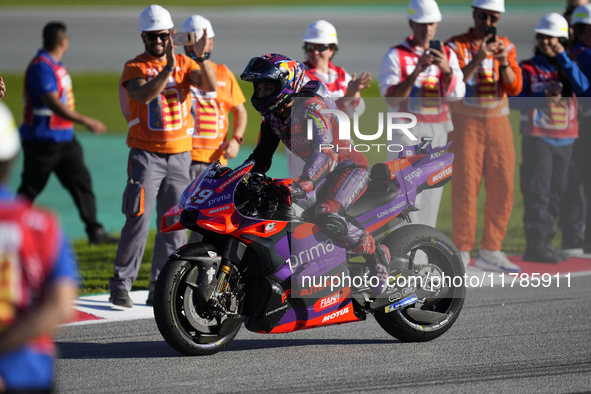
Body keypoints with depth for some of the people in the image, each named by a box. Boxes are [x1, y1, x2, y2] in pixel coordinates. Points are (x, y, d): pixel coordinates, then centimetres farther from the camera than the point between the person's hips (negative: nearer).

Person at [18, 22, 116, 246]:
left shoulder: (55, 65, 11)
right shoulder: (41, 67, -20)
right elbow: (54, 104, -27)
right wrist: (86, 122, -27)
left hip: (64, 138, 9)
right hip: (43, 141, -9)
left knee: (81, 181, 5)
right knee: (30, 189, 2)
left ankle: (94, 231, 7)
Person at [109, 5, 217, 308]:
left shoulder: (184, 64, 7)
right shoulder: (134, 67, -3)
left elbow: (210, 86, -10)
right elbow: (144, 95, -23)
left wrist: (201, 57, -25)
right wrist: (168, 68, -32)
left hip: (179, 156, 4)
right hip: (146, 155, -4)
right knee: (139, 220, -10)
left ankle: (158, 288, 13)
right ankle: (121, 285, -2)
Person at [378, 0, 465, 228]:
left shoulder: (448, 55, 10)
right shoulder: (395, 56, -1)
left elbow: (456, 94, -3)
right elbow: (391, 97, -12)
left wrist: (446, 70, -23)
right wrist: (416, 72, -24)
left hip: (438, 131, 4)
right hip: (407, 132, -4)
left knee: (432, 192, 4)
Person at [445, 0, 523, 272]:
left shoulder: (506, 47, 10)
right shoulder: (455, 46, -1)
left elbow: (515, 87, 0)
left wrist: (504, 63, -17)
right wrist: (477, 59, -24)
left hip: (498, 122, 4)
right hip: (466, 124, -4)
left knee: (503, 188, 2)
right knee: (465, 186, -9)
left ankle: (490, 252, 11)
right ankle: (462, 252, -5)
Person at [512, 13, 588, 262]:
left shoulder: (568, 67, 11)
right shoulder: (528, 68, 2)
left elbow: (582, 88, -9)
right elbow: (515, 99, -5)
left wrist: (563, 57, -11)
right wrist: (544, 97, -18)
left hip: (565, 138, 4)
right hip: (537, 137, -4)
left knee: (556, 191, 7)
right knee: (538, 190, -9)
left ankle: (545, 239, 14)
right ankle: (537, 243, -10)